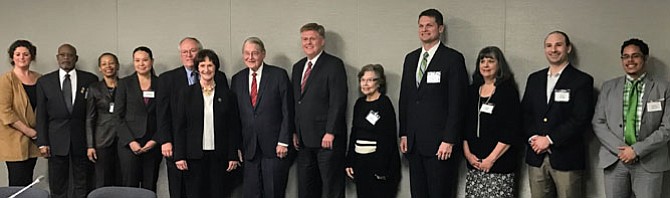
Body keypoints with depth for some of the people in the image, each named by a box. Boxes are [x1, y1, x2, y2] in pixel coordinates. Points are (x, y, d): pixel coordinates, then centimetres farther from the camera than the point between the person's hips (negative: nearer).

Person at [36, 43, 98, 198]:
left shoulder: (90, 79, 3)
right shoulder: (44, 81, 6)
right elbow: (41, 114, 5)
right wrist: (42, 142, -2)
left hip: (82, 139, 0)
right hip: (56, 140, 1)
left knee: (83, 185, 4)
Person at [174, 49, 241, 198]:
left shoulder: (227, 95, 6)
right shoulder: (187, 94, 5)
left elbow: (234, 128, 6)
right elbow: (180, 127, 4)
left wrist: (233, 156, 1)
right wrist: (179, 156, -3)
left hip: (219, 156, 0)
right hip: (194, 156, 0)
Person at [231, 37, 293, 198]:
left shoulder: (279, 75, -2)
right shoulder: (237, 79, 10)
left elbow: (287, 111, -4)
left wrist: (283, 142, -9)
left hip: (274, 147, -3)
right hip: (249, 148, 4)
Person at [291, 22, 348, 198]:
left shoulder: (334, 65, -5)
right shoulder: (298, 67, 17)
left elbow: (338, 101, -12)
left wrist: (330, 132, -18)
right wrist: (295, 132, 10)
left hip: (327, 138, -7)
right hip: (304, 140, 7)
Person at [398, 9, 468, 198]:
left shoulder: (453, 58, -5)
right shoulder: (410, 58, 14)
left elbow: (457, 103, -10)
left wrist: (449, 140, -14)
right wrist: (404, 134, 11)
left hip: (440, 143, -6)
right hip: (414, 142, 6)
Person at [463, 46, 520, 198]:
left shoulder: (508, 91, -3)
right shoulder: (472, 91, 12)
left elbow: (511, 131, -9)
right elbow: (465, 125, 13)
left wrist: (491, 159, -12)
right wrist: (467, 153, 2)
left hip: (500, 163, -4)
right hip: (474, 162, 4)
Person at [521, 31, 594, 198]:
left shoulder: (582, 81, -2)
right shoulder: (534, 79, 15)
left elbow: (581, 119, -11)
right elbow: (525, 113, 11)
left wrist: (549, 140, -13)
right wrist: (533, 138, -6)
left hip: (567, 159, -4)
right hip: (536, 156, 4)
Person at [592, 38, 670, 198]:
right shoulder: (608, 87, 9)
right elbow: (598, 123, 4)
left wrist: (637, 149, -11)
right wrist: (619, 149, -8)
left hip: (649, 162, -1)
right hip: (614, 159, 2)